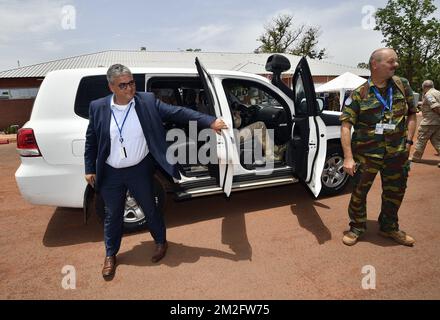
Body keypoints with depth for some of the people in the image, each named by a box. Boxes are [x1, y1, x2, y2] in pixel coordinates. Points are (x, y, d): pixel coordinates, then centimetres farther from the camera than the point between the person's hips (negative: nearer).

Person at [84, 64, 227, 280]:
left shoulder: (147, 101, -10)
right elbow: (91, 140, 3)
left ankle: (161, 242, 42)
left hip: (140, 170, -1)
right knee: (113, 215, 16)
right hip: (110, 174, 1)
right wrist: (90, 169, 4)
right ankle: (110, 255, 40)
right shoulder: (98, 107, -6)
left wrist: (210, 121, -20)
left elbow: (178, 112, -13)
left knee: (150, 209, 15)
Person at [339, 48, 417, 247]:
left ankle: (389, 227, 39)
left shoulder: (402, 85, 4)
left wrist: (408, 141, 3)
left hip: (397, 153, 4)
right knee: (359, 192, 5)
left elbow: (412, 114, 14)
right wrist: (348, 157, -18)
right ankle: (357, 228, 26)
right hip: (366, 154, -4)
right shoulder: (359, 94, -8)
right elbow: (346, 125, -12)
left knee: (395, 193, 17)